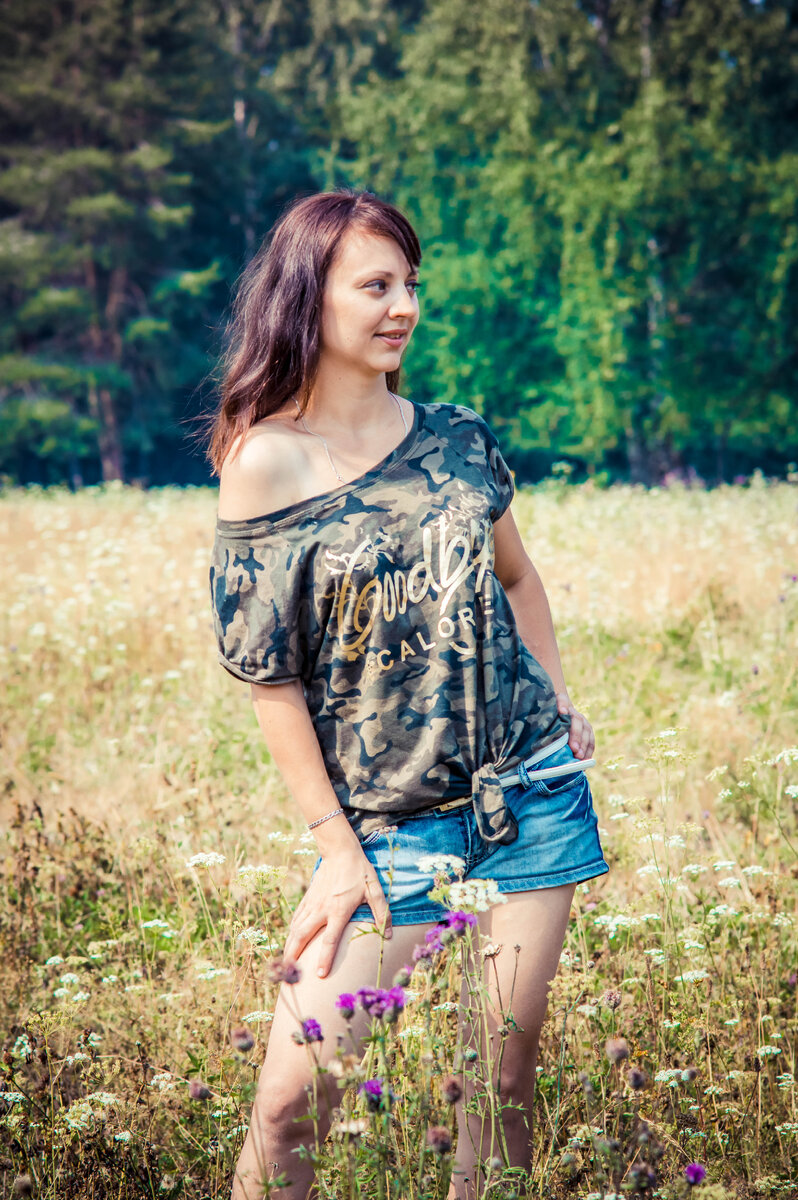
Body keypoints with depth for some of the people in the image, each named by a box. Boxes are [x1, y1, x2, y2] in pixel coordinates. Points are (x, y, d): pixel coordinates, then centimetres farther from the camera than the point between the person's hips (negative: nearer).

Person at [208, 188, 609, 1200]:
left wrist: (561, 709, 12)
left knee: (504, 1071, 7)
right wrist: (335, 846, -8)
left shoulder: (455, 438, 4)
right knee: (292, 1091, -8)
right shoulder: (266, 460, -9)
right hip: (385, 824, -3)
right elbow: (265, 667, -8)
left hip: (531, 794, 4)